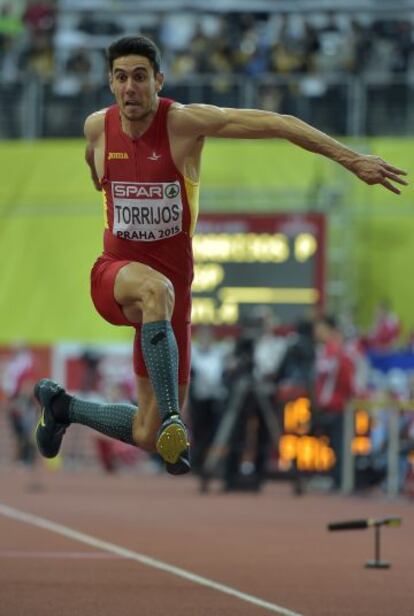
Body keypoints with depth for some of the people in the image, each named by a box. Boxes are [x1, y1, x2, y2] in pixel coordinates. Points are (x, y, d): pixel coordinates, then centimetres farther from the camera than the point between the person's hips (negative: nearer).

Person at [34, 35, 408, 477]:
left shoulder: (184, 122, -12)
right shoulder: (98, 126, -3)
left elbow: (278, 124, -17)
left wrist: (351, 159, -24)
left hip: (170, 286, 0)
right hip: (114, 275, 0)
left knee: (147, 438, 3)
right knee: (156, 288, -41)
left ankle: (62, 406, 29)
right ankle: (171, 417, -41)